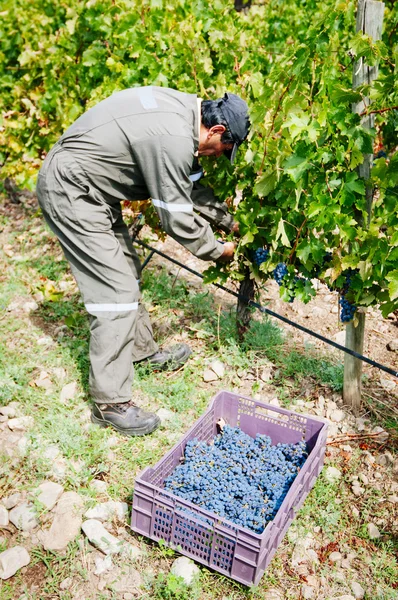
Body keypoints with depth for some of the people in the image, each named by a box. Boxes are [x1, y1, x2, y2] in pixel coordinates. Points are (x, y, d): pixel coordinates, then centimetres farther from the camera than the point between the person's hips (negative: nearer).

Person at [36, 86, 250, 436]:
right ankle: (110, 403, -1)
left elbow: (192, 185, 14)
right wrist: (219, 251, -5)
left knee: (127, 271, 18)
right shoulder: (174, 140, -27)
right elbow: (178, 220, -21)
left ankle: (143, 351, 35)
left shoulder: (186, 108, 4)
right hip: (71, 193, -11)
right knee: (116, 292, -11)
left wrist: (230, 222, 15)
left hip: (89, 186, 11)